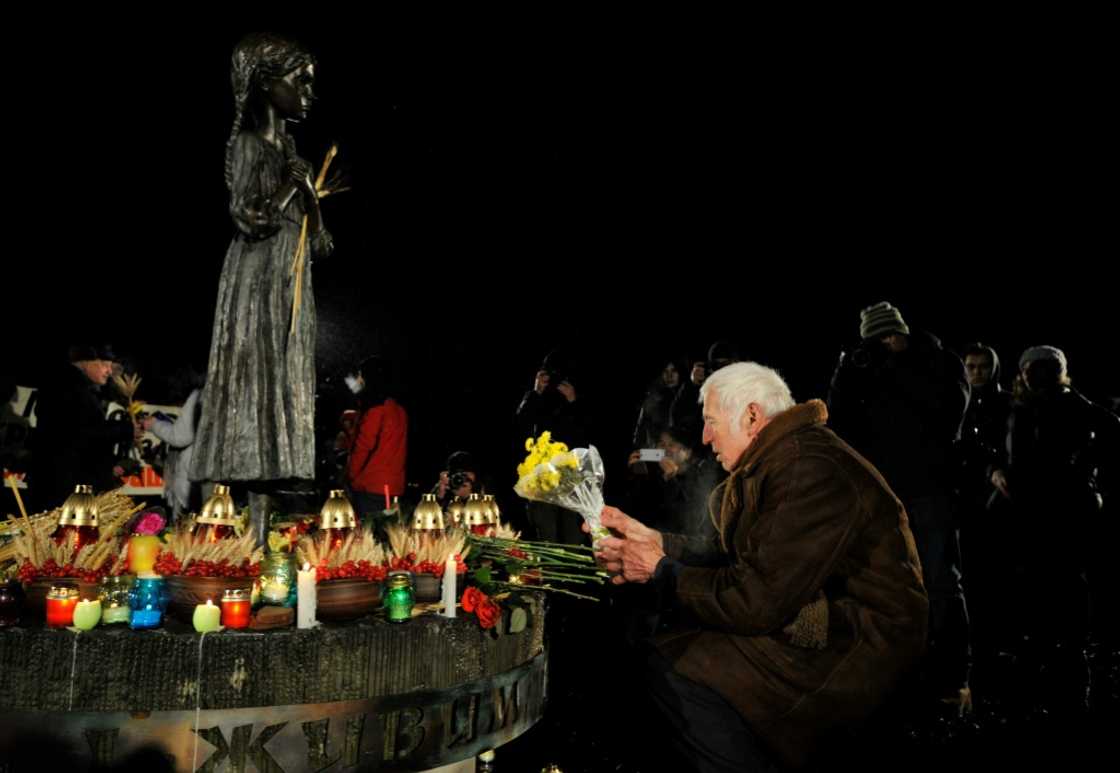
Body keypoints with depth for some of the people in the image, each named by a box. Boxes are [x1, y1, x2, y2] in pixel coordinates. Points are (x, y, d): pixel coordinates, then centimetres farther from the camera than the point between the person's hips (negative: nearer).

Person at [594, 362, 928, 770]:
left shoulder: (811, 472, -23)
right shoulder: (780, 460, 10)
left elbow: (759, 602, -24)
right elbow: (726, 552, 15)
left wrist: (662, 570, -12)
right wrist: (652, 539, 8)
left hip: (855, 650, -10)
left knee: (672, 670, -16)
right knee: (671, 640, 8)